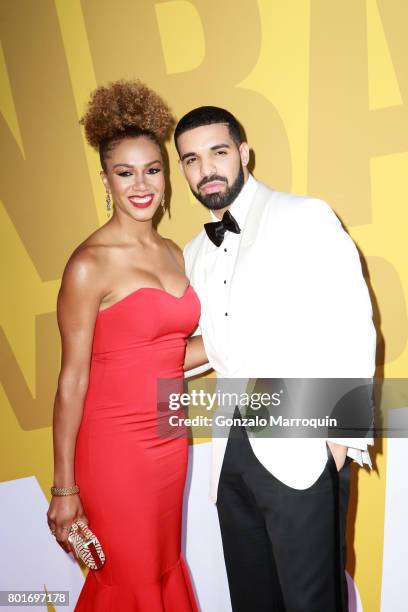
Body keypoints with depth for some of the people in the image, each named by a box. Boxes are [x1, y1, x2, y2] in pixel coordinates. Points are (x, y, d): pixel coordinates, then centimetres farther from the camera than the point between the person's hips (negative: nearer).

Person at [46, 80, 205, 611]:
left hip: (169, 438, 6)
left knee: (164, 569, 21)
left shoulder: (173, 253, 5)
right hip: (114, 444, -6)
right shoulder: (90, 264, -16)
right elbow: (73, 379, -14)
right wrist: (64, 488, -10)